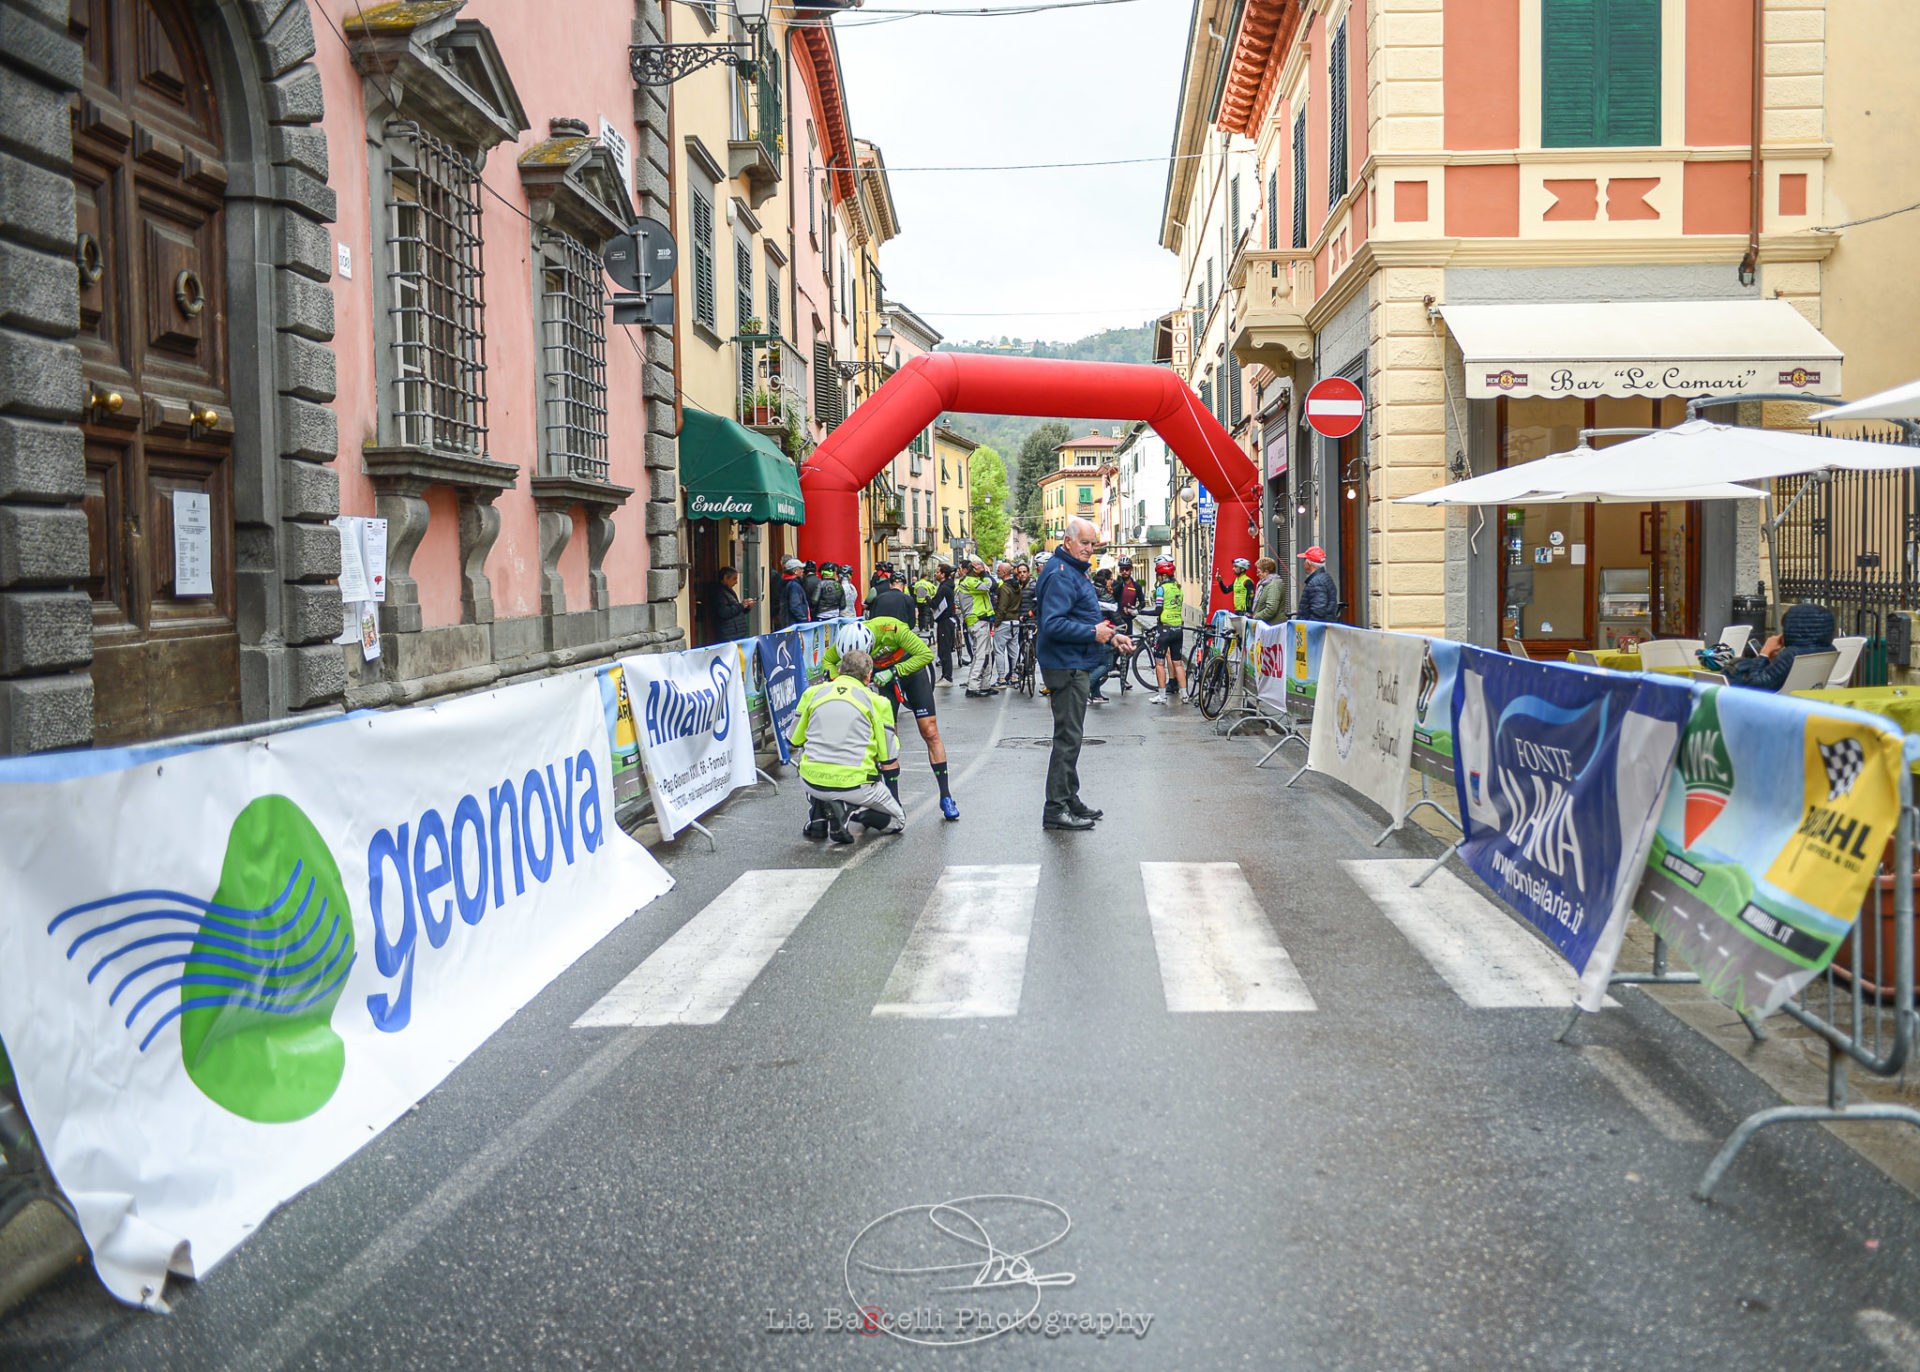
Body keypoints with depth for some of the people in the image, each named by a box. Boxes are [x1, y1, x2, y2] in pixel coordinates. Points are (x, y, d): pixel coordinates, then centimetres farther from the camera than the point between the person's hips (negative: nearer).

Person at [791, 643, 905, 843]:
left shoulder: (812, 692, 8)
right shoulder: (876, 701, 1)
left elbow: (794, 741, 19)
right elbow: (890, 762, 3)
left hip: (812, 783, 2)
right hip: (854, 787, -2)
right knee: (897, 821, 21)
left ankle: (817, 820, 19)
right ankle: (854, 810, -8)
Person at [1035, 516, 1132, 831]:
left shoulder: (1074, 572, 17)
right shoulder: (1061, 575, -17)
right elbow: (1053, 625, -27)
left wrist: (1111, 636, 15)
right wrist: (1093, 633, -23)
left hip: (1075, 666, 11)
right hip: (1066, 666, -11)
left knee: (1071, 735, 17)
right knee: (1068, 737, -8)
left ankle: (1070, 799, 26)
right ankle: (1056, 809, -5)